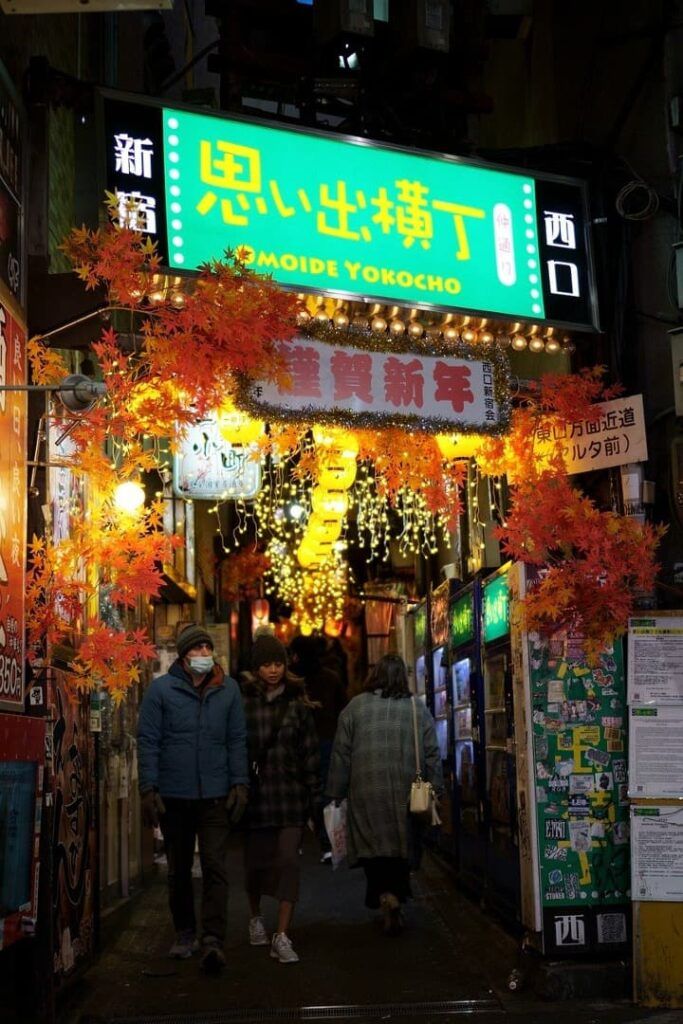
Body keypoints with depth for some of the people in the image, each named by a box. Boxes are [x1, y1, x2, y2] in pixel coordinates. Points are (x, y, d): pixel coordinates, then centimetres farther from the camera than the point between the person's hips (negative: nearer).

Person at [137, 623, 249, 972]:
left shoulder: (228, 689, 5)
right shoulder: (161, 689, 0)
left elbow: (237, 740, 7)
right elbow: (148, 742, -1)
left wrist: (240, 783, -1)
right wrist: (149, 788, -7)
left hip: (215, 795, 0)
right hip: (174, 795, 0)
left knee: (215, 868, -8)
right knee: (178, 870, 13)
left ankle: (212, 939, -9)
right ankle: (185, 933, 26)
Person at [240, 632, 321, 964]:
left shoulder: (296, 701, 4)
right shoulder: (242, 700, -3)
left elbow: (309, 750, 6)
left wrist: (313, 793, 4)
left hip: (290, 792, 1)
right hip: (254, 793, -1)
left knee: (289, 860, -8)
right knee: (255, 860, 12)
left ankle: (282, 936, -4)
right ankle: (255, 917, 38)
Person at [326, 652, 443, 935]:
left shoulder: (355, 707, 2)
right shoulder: (418, 708, 5)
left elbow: (341, 754, 3)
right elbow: (432, 755, 4)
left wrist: (335, 795, 8)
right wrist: (435, 790, 10)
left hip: (366, 793, -1)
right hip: (406, 794, 1)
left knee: (372, 848, 2)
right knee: (401, 848, 12)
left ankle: (386, 897, -15)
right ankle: (395, 896, 13)